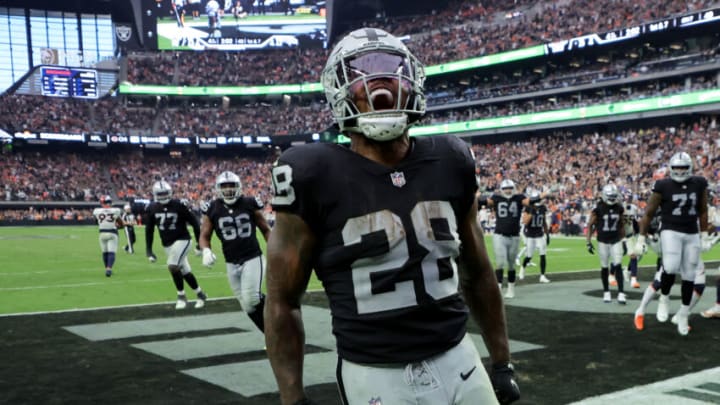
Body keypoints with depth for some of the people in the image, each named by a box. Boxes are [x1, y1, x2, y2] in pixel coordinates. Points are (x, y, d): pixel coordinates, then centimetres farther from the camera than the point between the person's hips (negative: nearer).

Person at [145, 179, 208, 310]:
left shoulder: (178, 206, -15)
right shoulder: (152, 209, -3)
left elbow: (194, 223, -9)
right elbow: (149, 230, 7)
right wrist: (149, 250, 4)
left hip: (182, 240, -5)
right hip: (167, 244, 5)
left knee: (173, 266, -21)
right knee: (185, 271, 10)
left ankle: (181, 296, -2)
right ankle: (200, 294, 27)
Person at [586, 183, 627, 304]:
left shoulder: (619, 208, 1)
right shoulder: (598, 208, -9)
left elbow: (621, 225, 13)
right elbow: (590, 225, -5)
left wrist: (623, 240, 14)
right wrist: (588, 242, -10)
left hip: (616, 241, 2)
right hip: (603, 241, -2)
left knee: (618, 266, -8)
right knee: (604, 267, 7)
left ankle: (621, 293, -9)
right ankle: (606, 292, 20)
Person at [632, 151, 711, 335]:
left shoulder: (699, 184, 3)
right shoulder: (663, 186, -7)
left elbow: (702, 211, 15)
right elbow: (649, 213, -2)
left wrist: (704, 236, 15)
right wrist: (641, 238, -4)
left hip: (692, 235, 4)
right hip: (671, 232, -4)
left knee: (689, 276, 7)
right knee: (671, 268, -25)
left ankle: (683, 315, 23)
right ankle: (664, 300, 2)